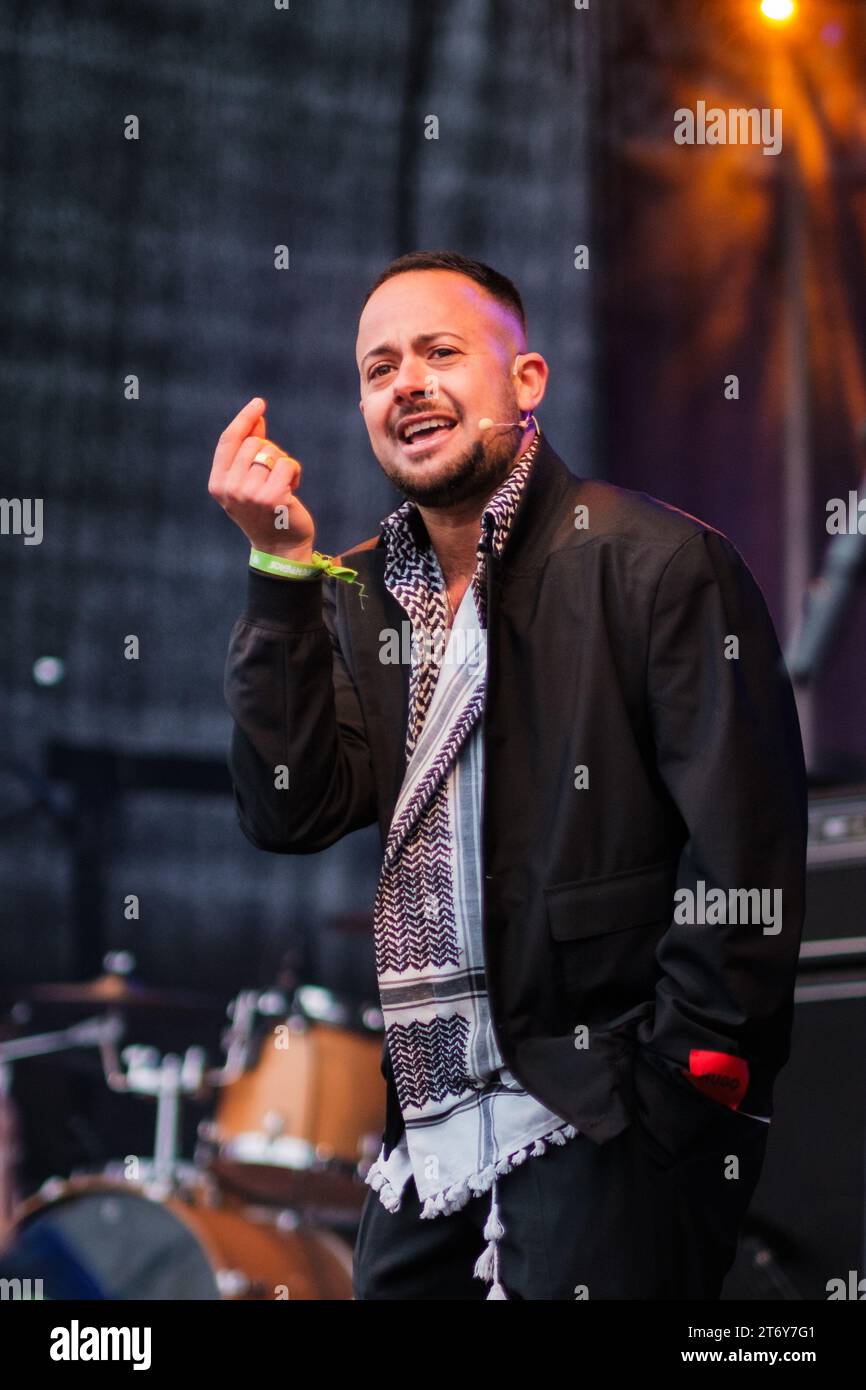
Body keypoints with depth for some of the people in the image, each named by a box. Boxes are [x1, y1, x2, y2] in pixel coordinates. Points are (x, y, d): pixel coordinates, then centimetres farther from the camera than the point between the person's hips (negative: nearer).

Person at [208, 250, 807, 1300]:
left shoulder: (661, 563, -7)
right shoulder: (360, 594, 12)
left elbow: (745, 854, -12)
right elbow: (290, 814, -1)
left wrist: (684, 1088, -15)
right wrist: (281, 567, -6)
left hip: (607, 1128, -6)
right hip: (430, 1130, 6)